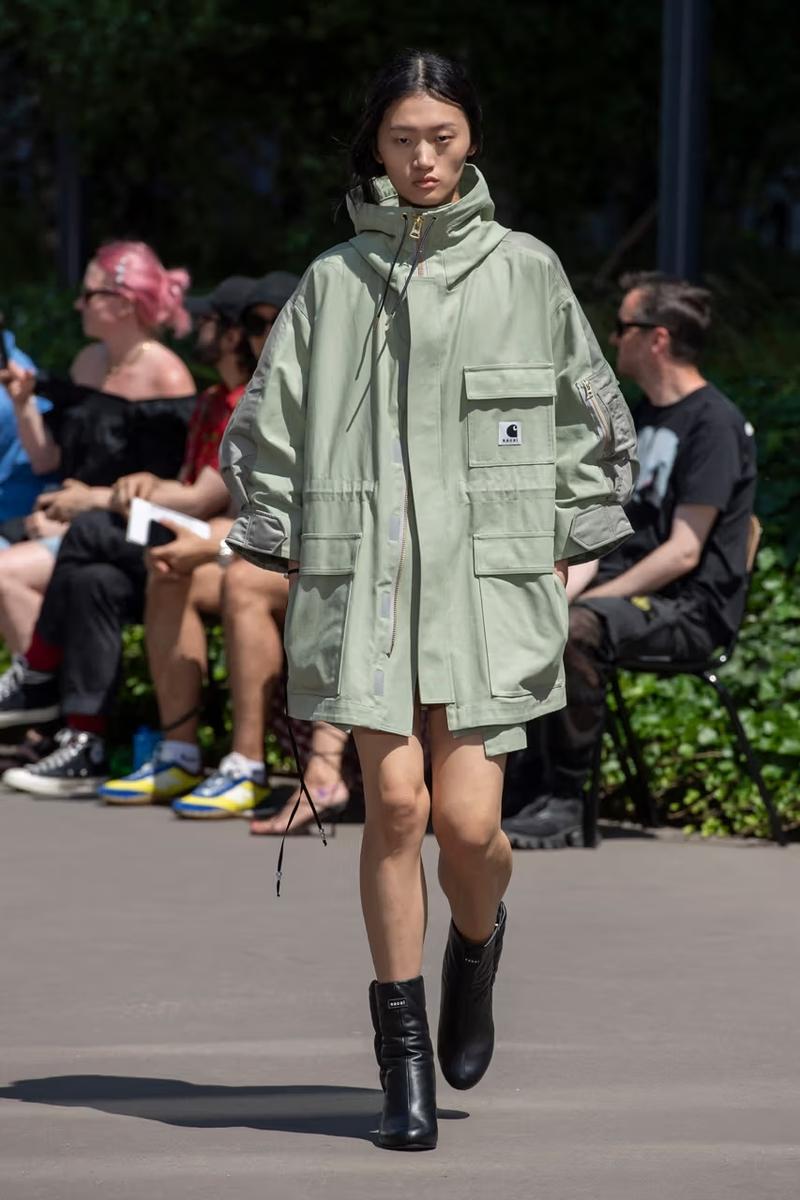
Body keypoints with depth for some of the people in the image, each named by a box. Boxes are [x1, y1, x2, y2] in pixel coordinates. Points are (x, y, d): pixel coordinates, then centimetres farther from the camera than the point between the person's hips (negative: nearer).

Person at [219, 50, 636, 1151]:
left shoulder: (526, 272, 6)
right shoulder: (334, 282, 8)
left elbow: (597, 420, 14)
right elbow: (262, 428, 14)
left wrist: (560, 552, 10)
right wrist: (286, 555, 9)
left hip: (489, 573, -1)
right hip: (361, 569, 1)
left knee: (467, 820, -8)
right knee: (394, 801, -7)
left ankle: (477, 948, 27)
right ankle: (403, 1050, 5)